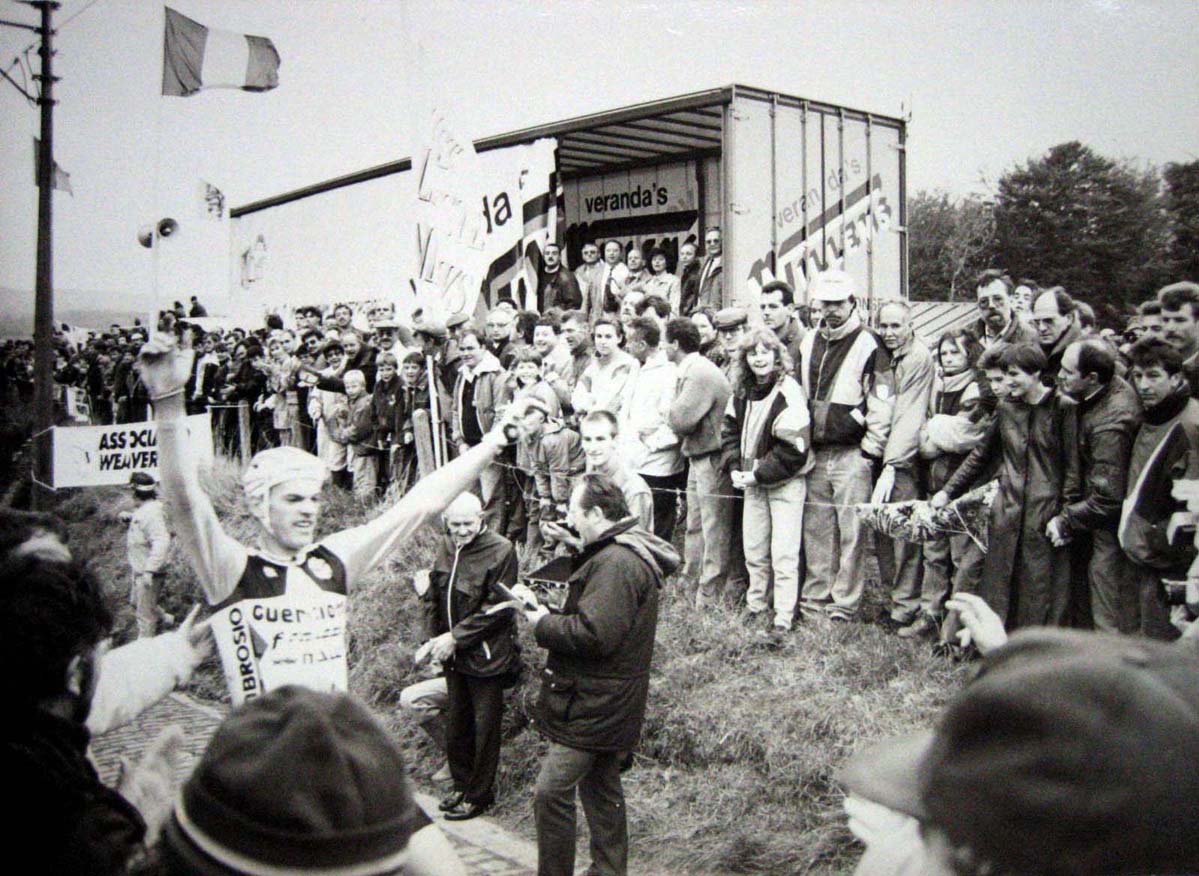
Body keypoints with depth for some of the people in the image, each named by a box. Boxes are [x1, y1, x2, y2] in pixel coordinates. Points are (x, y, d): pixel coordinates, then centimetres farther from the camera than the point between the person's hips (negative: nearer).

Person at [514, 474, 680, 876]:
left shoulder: (616, 563, -23)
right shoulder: (621, 553, 13)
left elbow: (594, 634, -29)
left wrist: (542, 624, -15)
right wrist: (543, 609, 6)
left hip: (595, 704, -11)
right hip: (605, 702, 11)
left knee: (551, 791, -8)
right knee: (601, 787, 20)